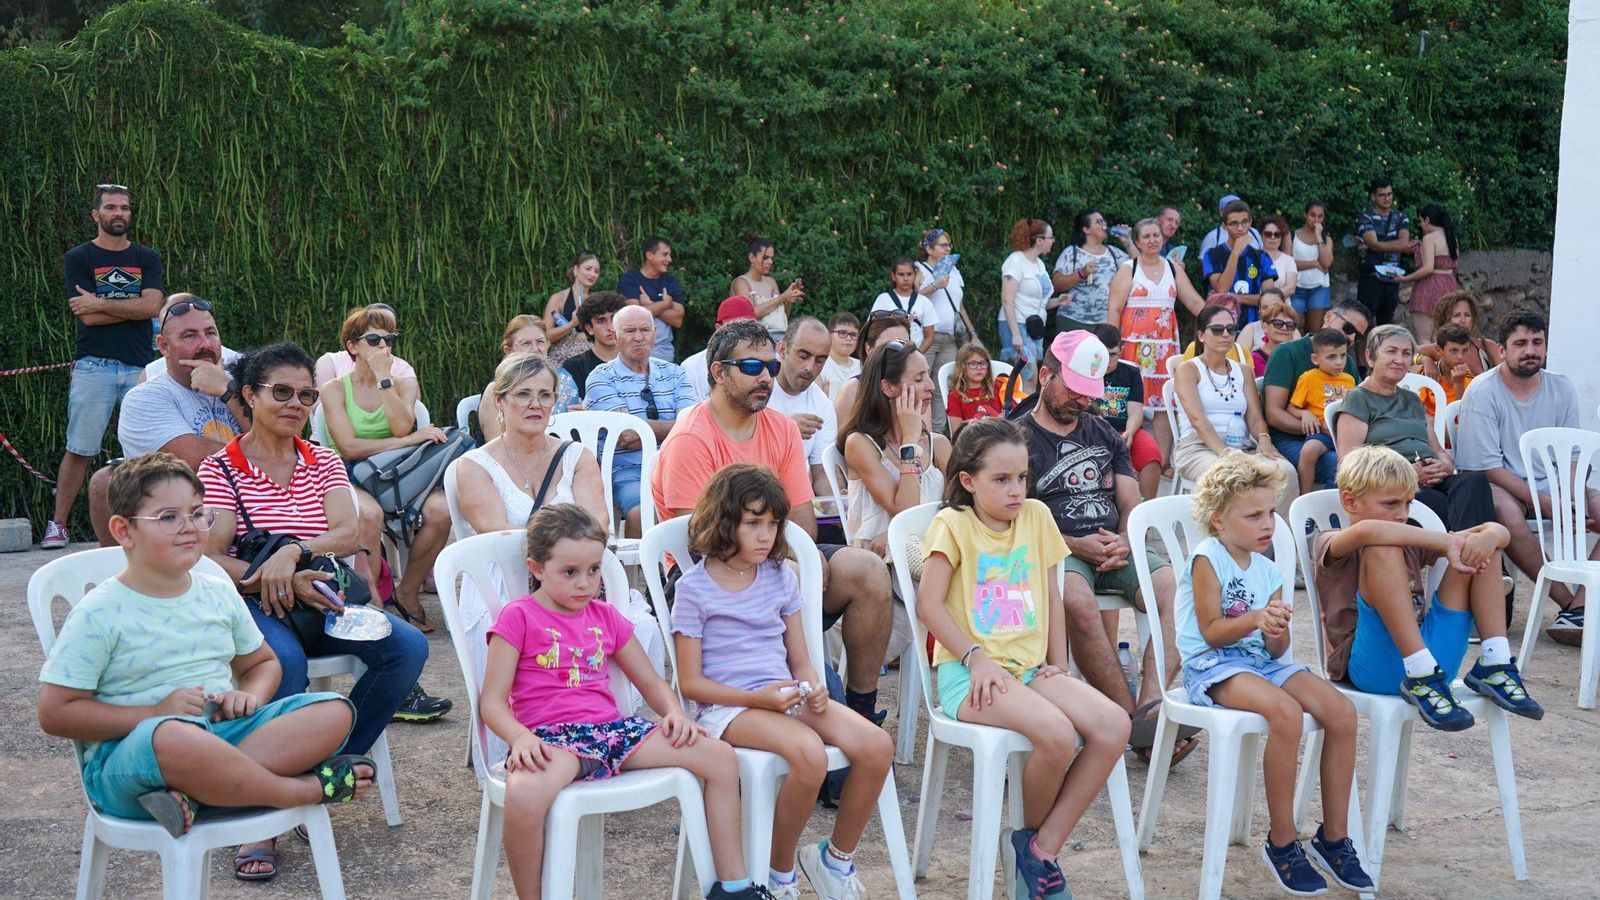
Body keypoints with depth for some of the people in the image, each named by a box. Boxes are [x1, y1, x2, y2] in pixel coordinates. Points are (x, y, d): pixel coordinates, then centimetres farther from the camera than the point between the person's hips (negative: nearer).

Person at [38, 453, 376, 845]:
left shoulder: (219, 593, 12)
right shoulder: (99, 614, -4)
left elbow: (263, 662, 26)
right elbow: (55, 714, -8)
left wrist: (249, 696, 1)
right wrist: (155, 713, -16)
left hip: (223, 731, 6)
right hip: (124, 756, -6)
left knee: (334, 712, -14)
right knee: (176, 738, -43)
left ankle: (193, 794, -29)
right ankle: (307, 790, -21)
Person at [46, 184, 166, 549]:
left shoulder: (147, 258, 13)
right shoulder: (79, 258, 7)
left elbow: (152, 306, -4)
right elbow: (88, 316, -6)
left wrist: (101, 303, -6)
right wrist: (133, 307, -2)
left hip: (140, 367, 2)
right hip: (93, 366, -2)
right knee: (79, 450, -2)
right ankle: (57, 524, 6)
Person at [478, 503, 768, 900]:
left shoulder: (605, 617, 19)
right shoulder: (519, 617, 2)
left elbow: (650, 681, 24)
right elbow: (492, 701, -4)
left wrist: (675, 714, 1)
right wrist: (521, 737, -25)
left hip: (611, 728, 6)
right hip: (551, 736, -6)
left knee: (721, 756, -6)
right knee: (524, 794, -42)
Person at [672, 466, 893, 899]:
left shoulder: (781, 577, 12)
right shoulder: (694, 587, -4)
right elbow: (690, 681, -6)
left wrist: (814, 687, -8)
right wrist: (758, 698, -18)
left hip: (786, 697, 6)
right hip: (726, 707, -6)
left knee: (877, 746, -18)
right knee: (809, 752, -34)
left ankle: (837, 857, 4)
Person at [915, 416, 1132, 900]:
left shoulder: (1036, 516, 13)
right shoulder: (953, 524, -2)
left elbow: (1051, 597, 17)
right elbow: (929, 604, -9)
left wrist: (1058, 664, 7)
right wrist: (977, 658, -17)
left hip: (1029, 666, 6)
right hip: (968, 673, -6)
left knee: (1113, 725, -18)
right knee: (1056, 733, -31)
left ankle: (1042, 848, -10)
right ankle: (1029, 832, 1)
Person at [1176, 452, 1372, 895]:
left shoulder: (1269, 572, 12)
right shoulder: (1208, 559, -6)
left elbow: (1276, 650, 9)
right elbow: (1211, 631, -11)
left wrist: (1275, 632, -13)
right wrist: (1254, 619, -25)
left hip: (1261, 660, 7)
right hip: (1211, 665, -7)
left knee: (1342, 711, -13)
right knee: (1285, 711, -33)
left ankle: (1334, 837, -1)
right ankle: (1283, 842, -19)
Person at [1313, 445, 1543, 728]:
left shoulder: (1411, 544, 20)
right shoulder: (1332, 548, 0)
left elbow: (1500, 532, 13)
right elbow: (1366, 531, -27)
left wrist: (1488, 536, -12)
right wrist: (1448, 542, -25)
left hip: (1430, 657, 6)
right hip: (1370, 670, -6)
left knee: (1484, 547, 6)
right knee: (1382, 551, -26)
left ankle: (1494, 666, -7)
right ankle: (1421, 677, -31)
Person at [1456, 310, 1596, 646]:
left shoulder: (1562, 388, 7)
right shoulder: (1482, 391, -9)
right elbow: (1487, 466, -14)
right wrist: (1544, 503, -21)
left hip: (1550, 486, 6)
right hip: (1500, 486, -5)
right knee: (1507, 511, -38)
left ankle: (1578, 609, -25)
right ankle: (1568, 602, -26)